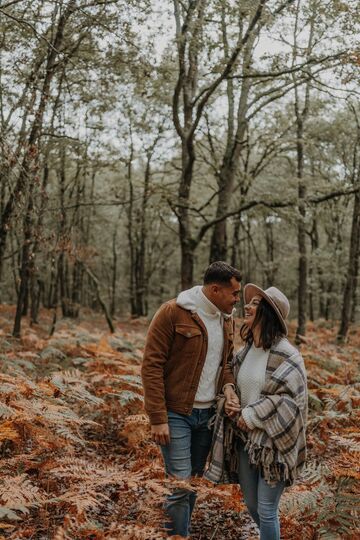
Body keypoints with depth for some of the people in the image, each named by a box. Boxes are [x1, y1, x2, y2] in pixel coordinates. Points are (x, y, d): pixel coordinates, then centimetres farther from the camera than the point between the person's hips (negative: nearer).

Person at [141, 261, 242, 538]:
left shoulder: (226, 318, 7)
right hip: (176, 414, -6)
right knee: (181, 484, -5)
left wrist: (228, 384, -4)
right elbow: (152, 366, -14)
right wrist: (158, 418, -17)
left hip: (208, 414, 6)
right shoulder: (173, 313, -14)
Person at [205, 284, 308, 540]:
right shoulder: (245, 351, 6)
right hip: (244, 440, 7)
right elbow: (232, 386, 18)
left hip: (272, 442, -7)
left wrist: (251, 416, -17)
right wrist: (228, 404, -4)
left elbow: (290, 399, -20)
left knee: (266, 509, 1)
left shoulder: (286, 355, -16)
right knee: (251, 504, 18)